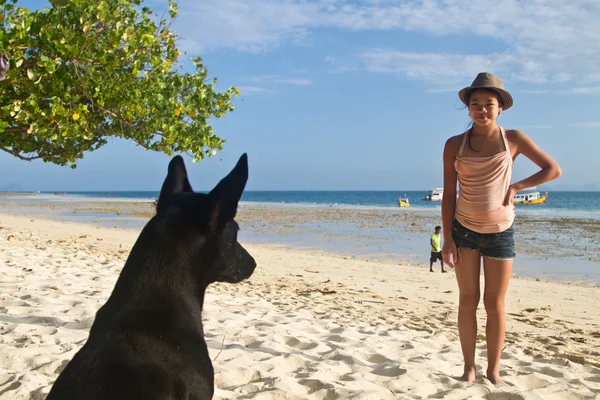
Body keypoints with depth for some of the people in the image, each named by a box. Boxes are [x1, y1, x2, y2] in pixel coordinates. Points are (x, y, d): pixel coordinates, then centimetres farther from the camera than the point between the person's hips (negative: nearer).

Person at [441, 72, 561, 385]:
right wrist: (447, 238, -6)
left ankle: (493, 370, 17)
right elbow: (448, 194, -1)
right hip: (464, 229, 0)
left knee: (495, 304, 5)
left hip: (500, 231, 0)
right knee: (467, 300, 3)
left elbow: (553, 169, 3)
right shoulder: (455, 145, -2)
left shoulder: (513, 139, -2)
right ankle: (469, 368, 13)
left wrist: (515, 187, -8)